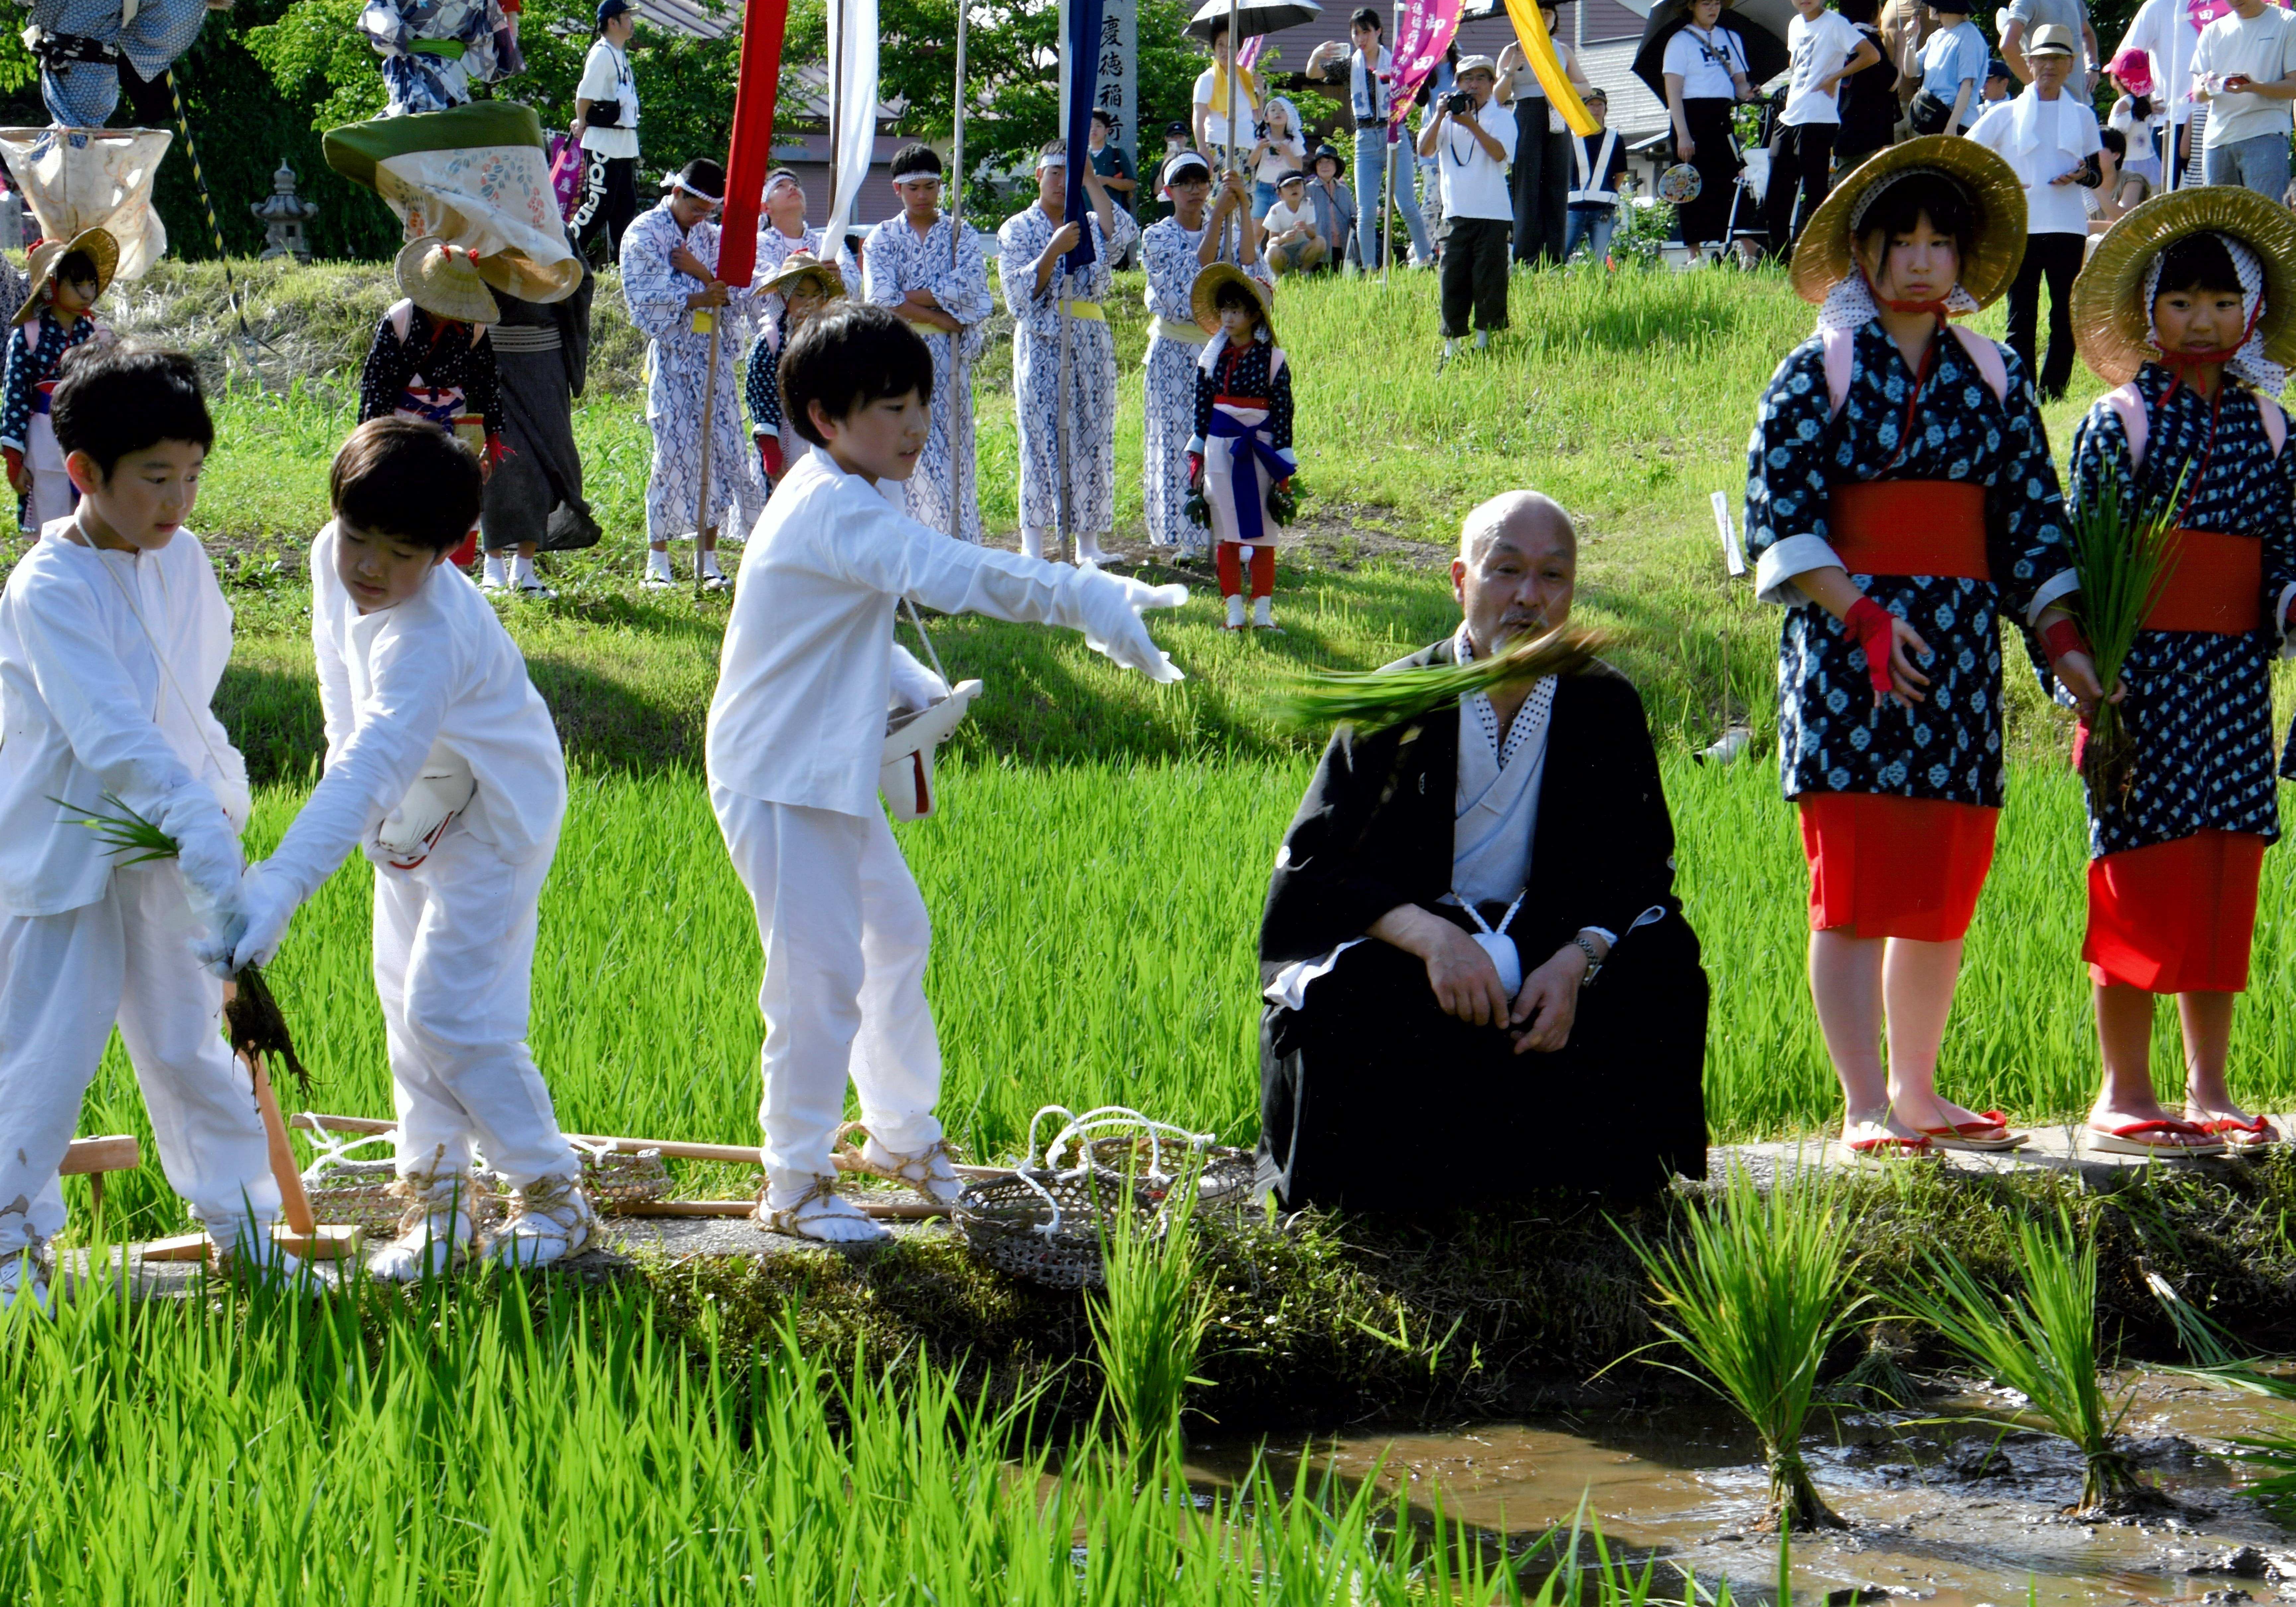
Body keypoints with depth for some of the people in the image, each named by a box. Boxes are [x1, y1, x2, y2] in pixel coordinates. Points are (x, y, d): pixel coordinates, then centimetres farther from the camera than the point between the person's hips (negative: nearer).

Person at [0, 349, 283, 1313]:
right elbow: (114, 736, -29)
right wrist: (204, 832, -36)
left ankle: (244, 1226, 26)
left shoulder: (183, 562, 3)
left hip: (166, 855, 6)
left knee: (189, 1046, 15)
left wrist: (218, 793, 5)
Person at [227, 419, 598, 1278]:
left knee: (449, 1008, -11)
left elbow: (370, 773, -49)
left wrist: (281, 884, -57)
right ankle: (434, 1194, 21)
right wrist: (347, 744, -7)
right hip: (411, 810, 8)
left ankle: (553, 1193, 5)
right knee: (405, 1001, 10)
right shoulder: (331, 560, -14)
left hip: (492, 818, -8)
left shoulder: (432, 635, -39)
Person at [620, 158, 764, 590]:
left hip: (712, 357, 5)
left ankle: (708, 559, 6)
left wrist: (704, 274, -10)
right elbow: (643, 305, -10)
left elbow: (745, 296, 5)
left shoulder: (711, 236, 14)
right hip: (670, 357, -5)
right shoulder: (643, 235, -1)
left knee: (719, 449, 0)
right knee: (673, 451, -9)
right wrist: (696, 300, -19)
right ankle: (658, 560, 0)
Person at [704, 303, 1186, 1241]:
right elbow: (947, 573, -39)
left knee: (896, 934, 21)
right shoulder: (830, 509, -24)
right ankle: (793, 1186, 2)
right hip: (778, 779, -11)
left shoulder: (847, 502, 10)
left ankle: (902, 1134, 38)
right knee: (822, 972, -10)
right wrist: (1088, 601, -46)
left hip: (833, 771, 11)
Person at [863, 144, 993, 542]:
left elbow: (966, 289, -8)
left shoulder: (962, 236, 8)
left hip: (948, 356, 0)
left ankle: (956, 543, -2)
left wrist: (907, 297, -10)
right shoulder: (883, 237, 7)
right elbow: (882, 299, -7)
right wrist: (941, 317, -10)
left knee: (950, 447, -2)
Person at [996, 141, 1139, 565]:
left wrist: (1090, 180, -11)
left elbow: (1121, 235, -12)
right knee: (1041, 439, -7)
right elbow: (1021, 293, -6)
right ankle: (1033, 546, -5)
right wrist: (1054, 250, -19)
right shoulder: (1017, 230, 5)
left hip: (1090, 342, 3)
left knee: (1093, 438, 2)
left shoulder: (1090, 225, 12)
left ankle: (1088, 543, 7)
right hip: (1041, 343, -3)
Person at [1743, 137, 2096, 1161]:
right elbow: (1778, 517, -6)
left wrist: (2062, 640, 6)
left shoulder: (1993, 377, 14)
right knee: (1853, 887, -8)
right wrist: (1862, 615, -16)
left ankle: (1916, 1091, 19)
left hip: (1960, 653, 4)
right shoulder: (1818, 372, 1)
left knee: (1944, 885, 6)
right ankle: (1864, 1107, -8)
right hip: (1845, 650, -4)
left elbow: (2032, 520, 15)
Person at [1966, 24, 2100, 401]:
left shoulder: (2082, 116, 14)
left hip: (2067, 226, 1)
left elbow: (2097, 174, 14)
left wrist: (2081, 176, -8)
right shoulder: (2007, 114, 10)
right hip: (2021, 225, -1)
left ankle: (2053, 394, 3)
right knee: (2021, 317, -3)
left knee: (2066, 317, -2)